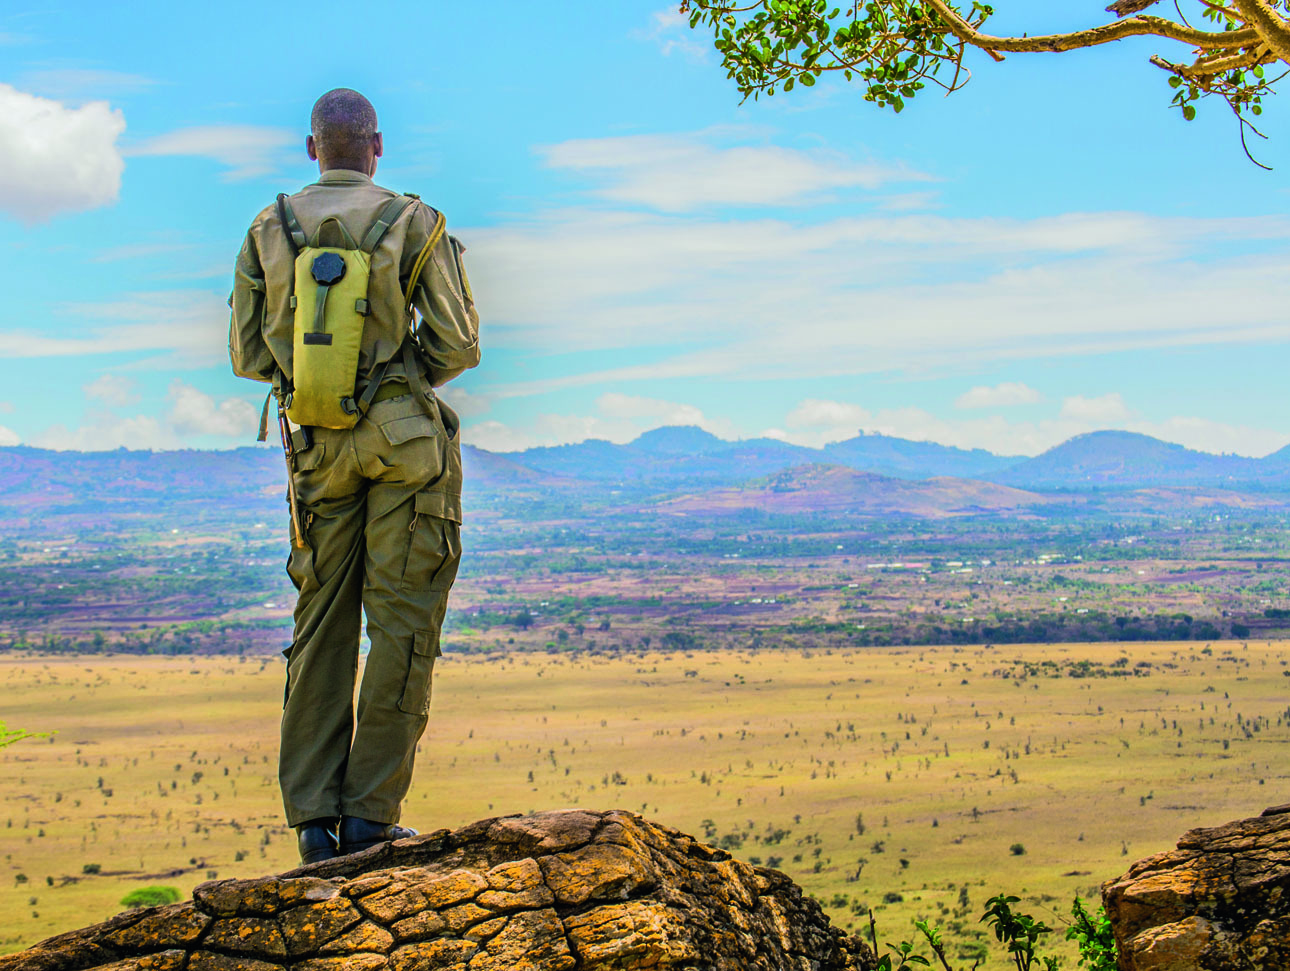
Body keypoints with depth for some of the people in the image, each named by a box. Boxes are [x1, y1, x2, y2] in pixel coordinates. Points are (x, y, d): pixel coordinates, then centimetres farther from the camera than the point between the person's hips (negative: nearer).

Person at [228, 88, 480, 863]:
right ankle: (371, 812, -3)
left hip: (319, 448, 3)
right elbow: (459, 344, -5)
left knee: (322, 628, 8)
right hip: (407, 436, -3)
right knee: (402, 625, 0)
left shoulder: (269, 231, 5)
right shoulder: (415, 225, -3)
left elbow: (248, 356, 5)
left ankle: (314, 817, 4)